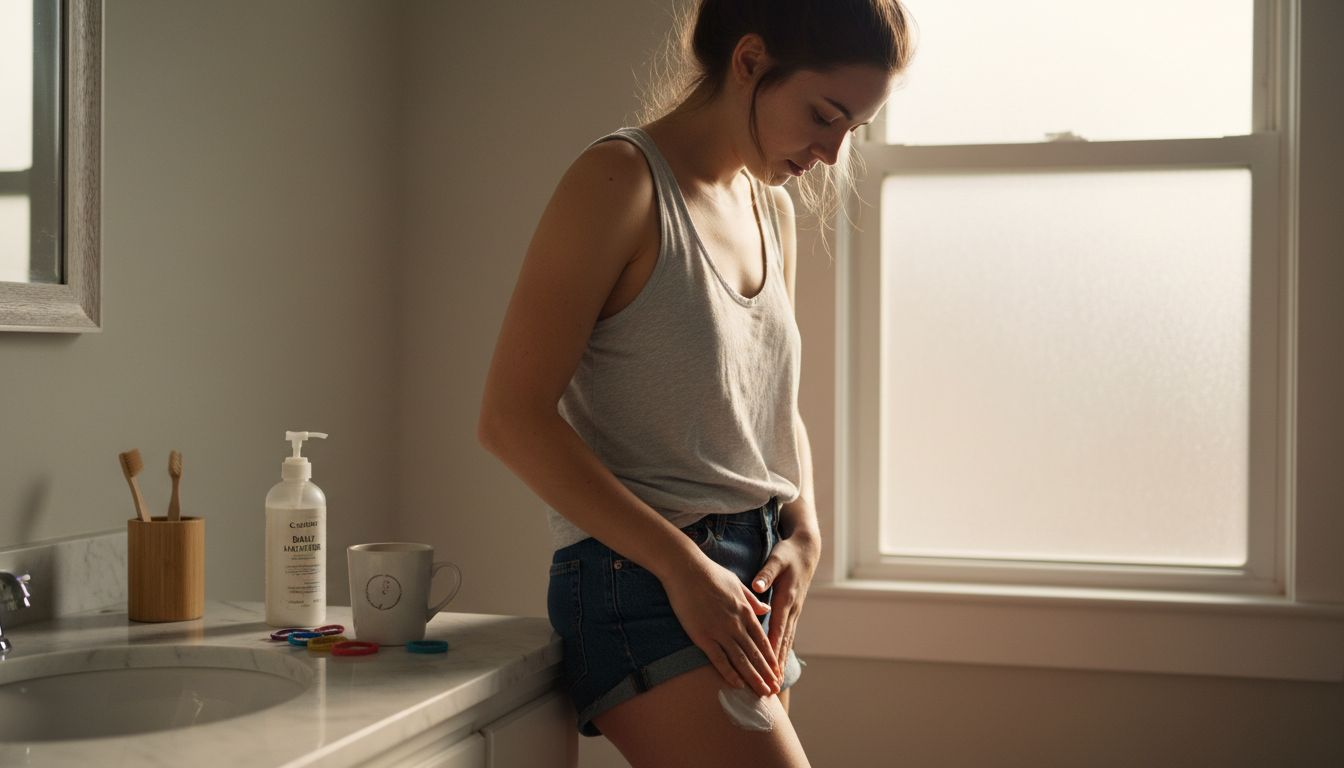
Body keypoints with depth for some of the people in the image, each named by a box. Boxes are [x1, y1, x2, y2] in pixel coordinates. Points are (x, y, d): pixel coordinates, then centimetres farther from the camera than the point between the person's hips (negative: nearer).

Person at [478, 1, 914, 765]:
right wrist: (683, 564, -18)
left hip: (752, 584, 8)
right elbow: (512, 417, -15)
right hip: (642, 580, -8)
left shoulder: (774, 211, 13)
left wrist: (805, 531, 3)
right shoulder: (622, 180, -10)